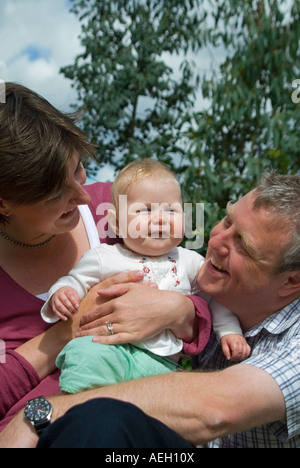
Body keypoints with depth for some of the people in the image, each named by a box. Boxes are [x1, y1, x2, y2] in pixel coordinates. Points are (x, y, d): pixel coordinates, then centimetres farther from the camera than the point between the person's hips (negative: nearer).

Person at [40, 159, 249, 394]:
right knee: (85, 353, -36)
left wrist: (230, 331, 12)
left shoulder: (191, 262, 15)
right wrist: (60, 295, -11)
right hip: (111, 349, -3)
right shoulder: (103, 258, 6)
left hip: (163, 361, 4)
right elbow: (73, 282, 12)